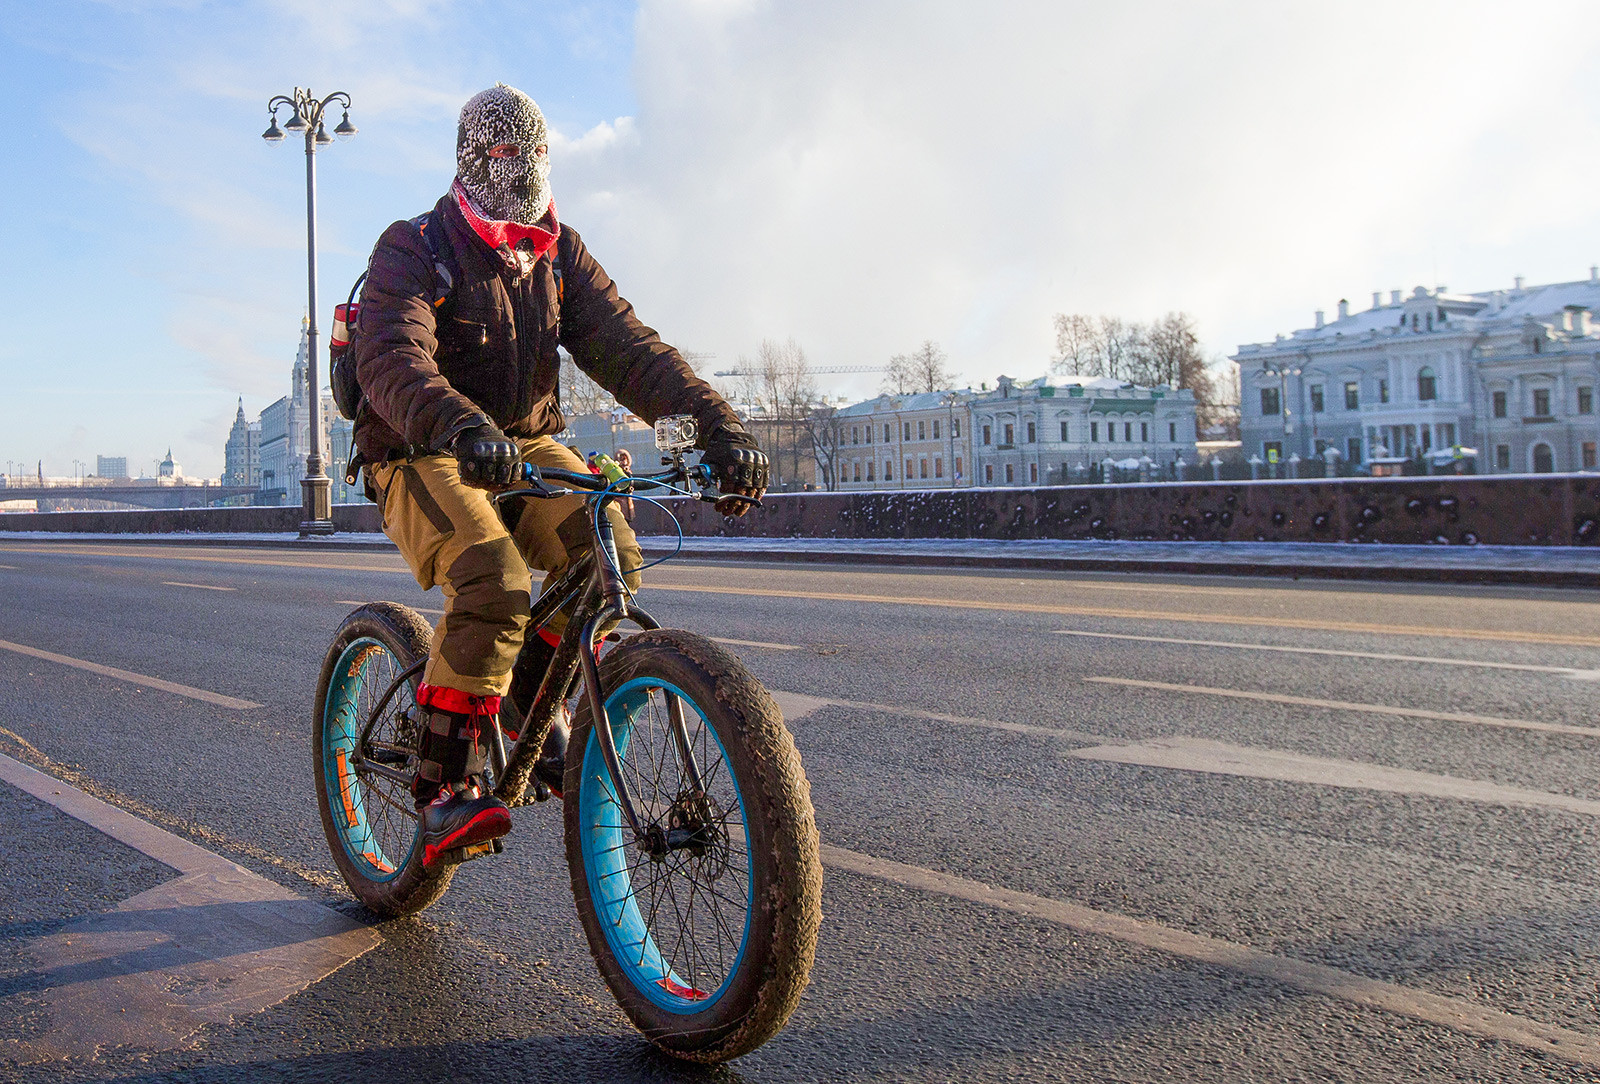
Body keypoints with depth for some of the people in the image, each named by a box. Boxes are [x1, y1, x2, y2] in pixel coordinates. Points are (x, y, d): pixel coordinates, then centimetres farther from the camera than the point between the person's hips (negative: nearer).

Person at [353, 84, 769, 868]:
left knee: (610, 554, -21)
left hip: (525, 444, 5)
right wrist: (463, 427, -51)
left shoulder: (558, 252, 6)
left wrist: (715, 420, -25)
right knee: (493, 583, -31)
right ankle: (443, 788, -17)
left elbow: (623, 344, -8)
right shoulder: (412, 248, -9)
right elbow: (391, 360, -28)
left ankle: (532, 701, 4)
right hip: (424, 457, -5)